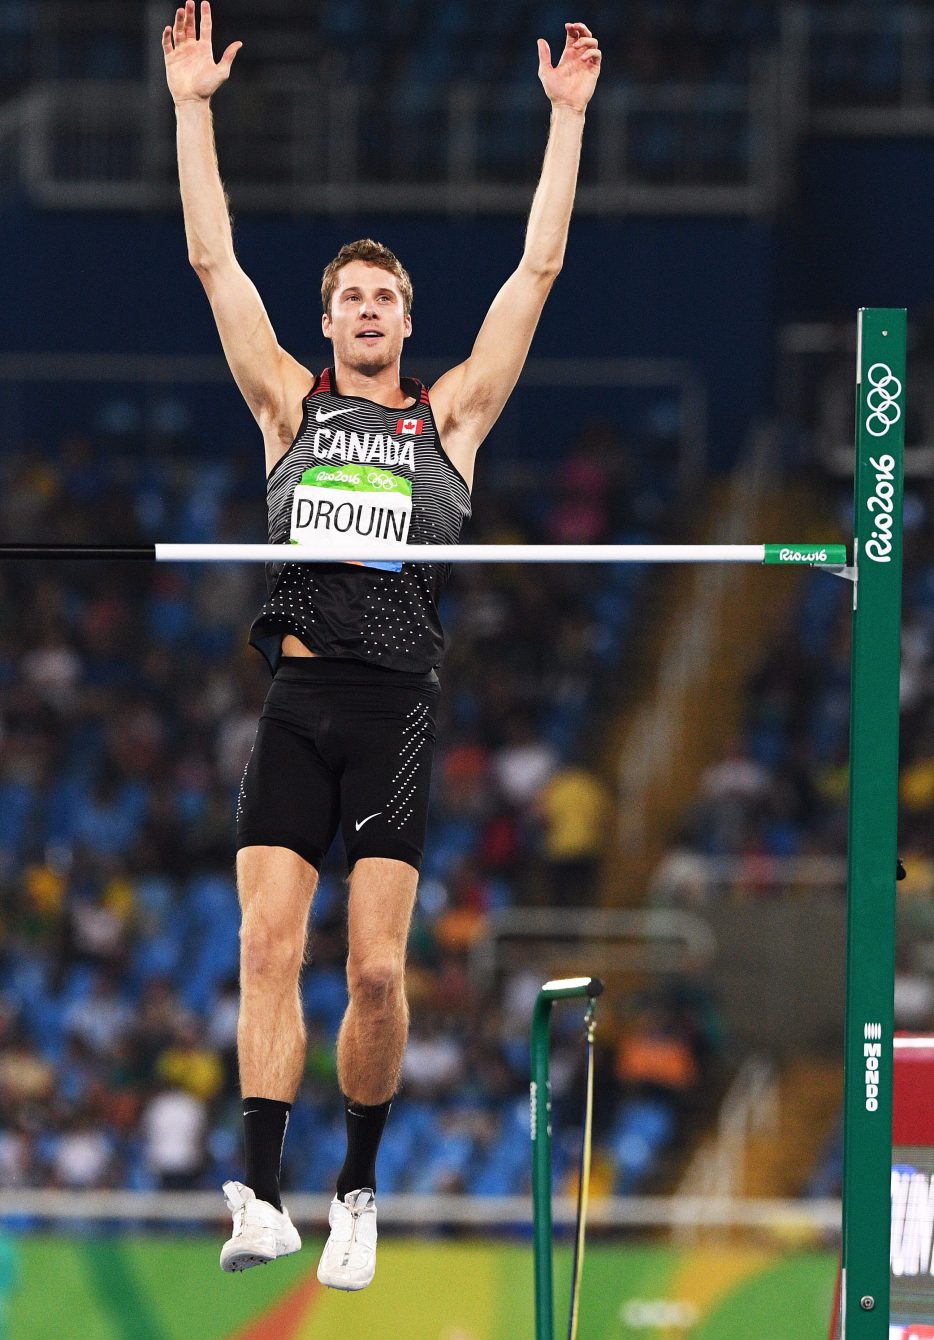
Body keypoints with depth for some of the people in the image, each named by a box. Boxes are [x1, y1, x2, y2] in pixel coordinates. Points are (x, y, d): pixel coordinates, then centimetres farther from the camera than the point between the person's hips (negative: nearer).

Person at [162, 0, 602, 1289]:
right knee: (268, 948, -10)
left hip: (396, 699, -1)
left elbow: (537, 268, 11)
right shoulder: (291, 404, 15)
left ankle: (359, 1188, 11)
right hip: (293, 694, 1)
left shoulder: (450, 414, 13)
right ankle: (262, 1195, -13)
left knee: (376, 967, -6)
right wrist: (193, 107, 9)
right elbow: (213, 259, 12)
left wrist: (568, 118, 10)